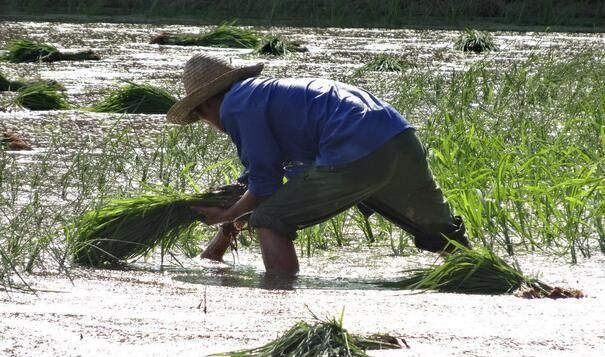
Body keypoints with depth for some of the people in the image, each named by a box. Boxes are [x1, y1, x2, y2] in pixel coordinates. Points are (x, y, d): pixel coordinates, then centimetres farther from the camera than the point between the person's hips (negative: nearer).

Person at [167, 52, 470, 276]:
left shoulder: (235, 106, 3)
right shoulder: (268, 91, 31)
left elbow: (265, 187, 1)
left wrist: (230, 217, 19)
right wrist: (227, 227, 41)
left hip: (356, 158, -9)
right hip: (402, 140, 9)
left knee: (268, 222, 5)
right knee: (441, 234, 27)